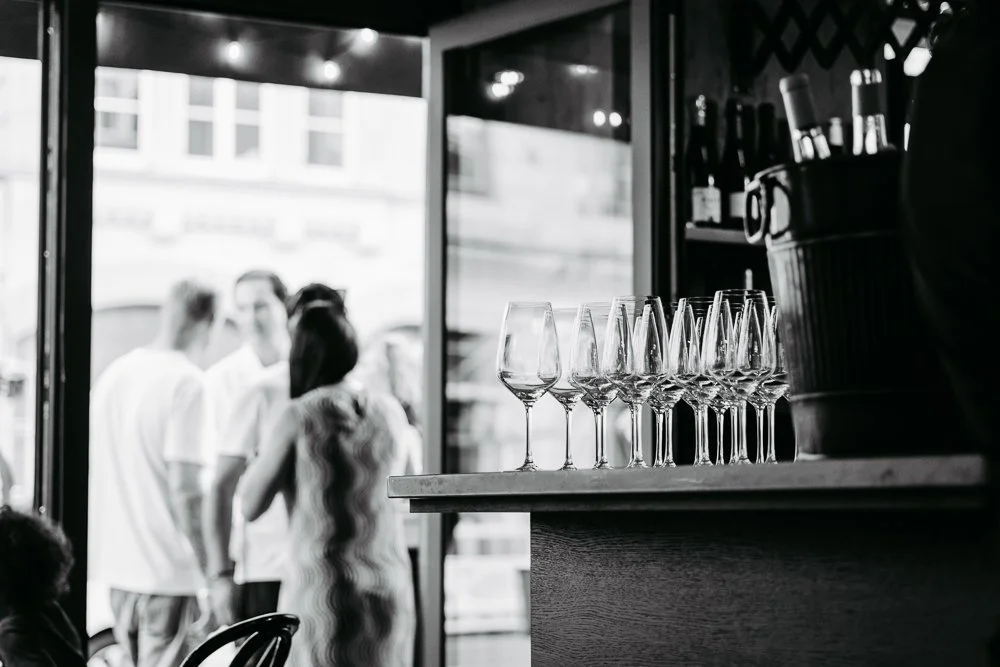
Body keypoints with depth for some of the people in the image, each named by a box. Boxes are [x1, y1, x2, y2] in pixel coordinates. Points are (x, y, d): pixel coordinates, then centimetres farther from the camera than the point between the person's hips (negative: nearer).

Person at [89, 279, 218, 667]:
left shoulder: (114, 373, 10)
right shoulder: (187, 381, -13)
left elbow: (93, 469, 16)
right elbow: (184, 487, -18)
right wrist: (213, 578, -14)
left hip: (117, 565, 7)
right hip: (167, 570, -7)